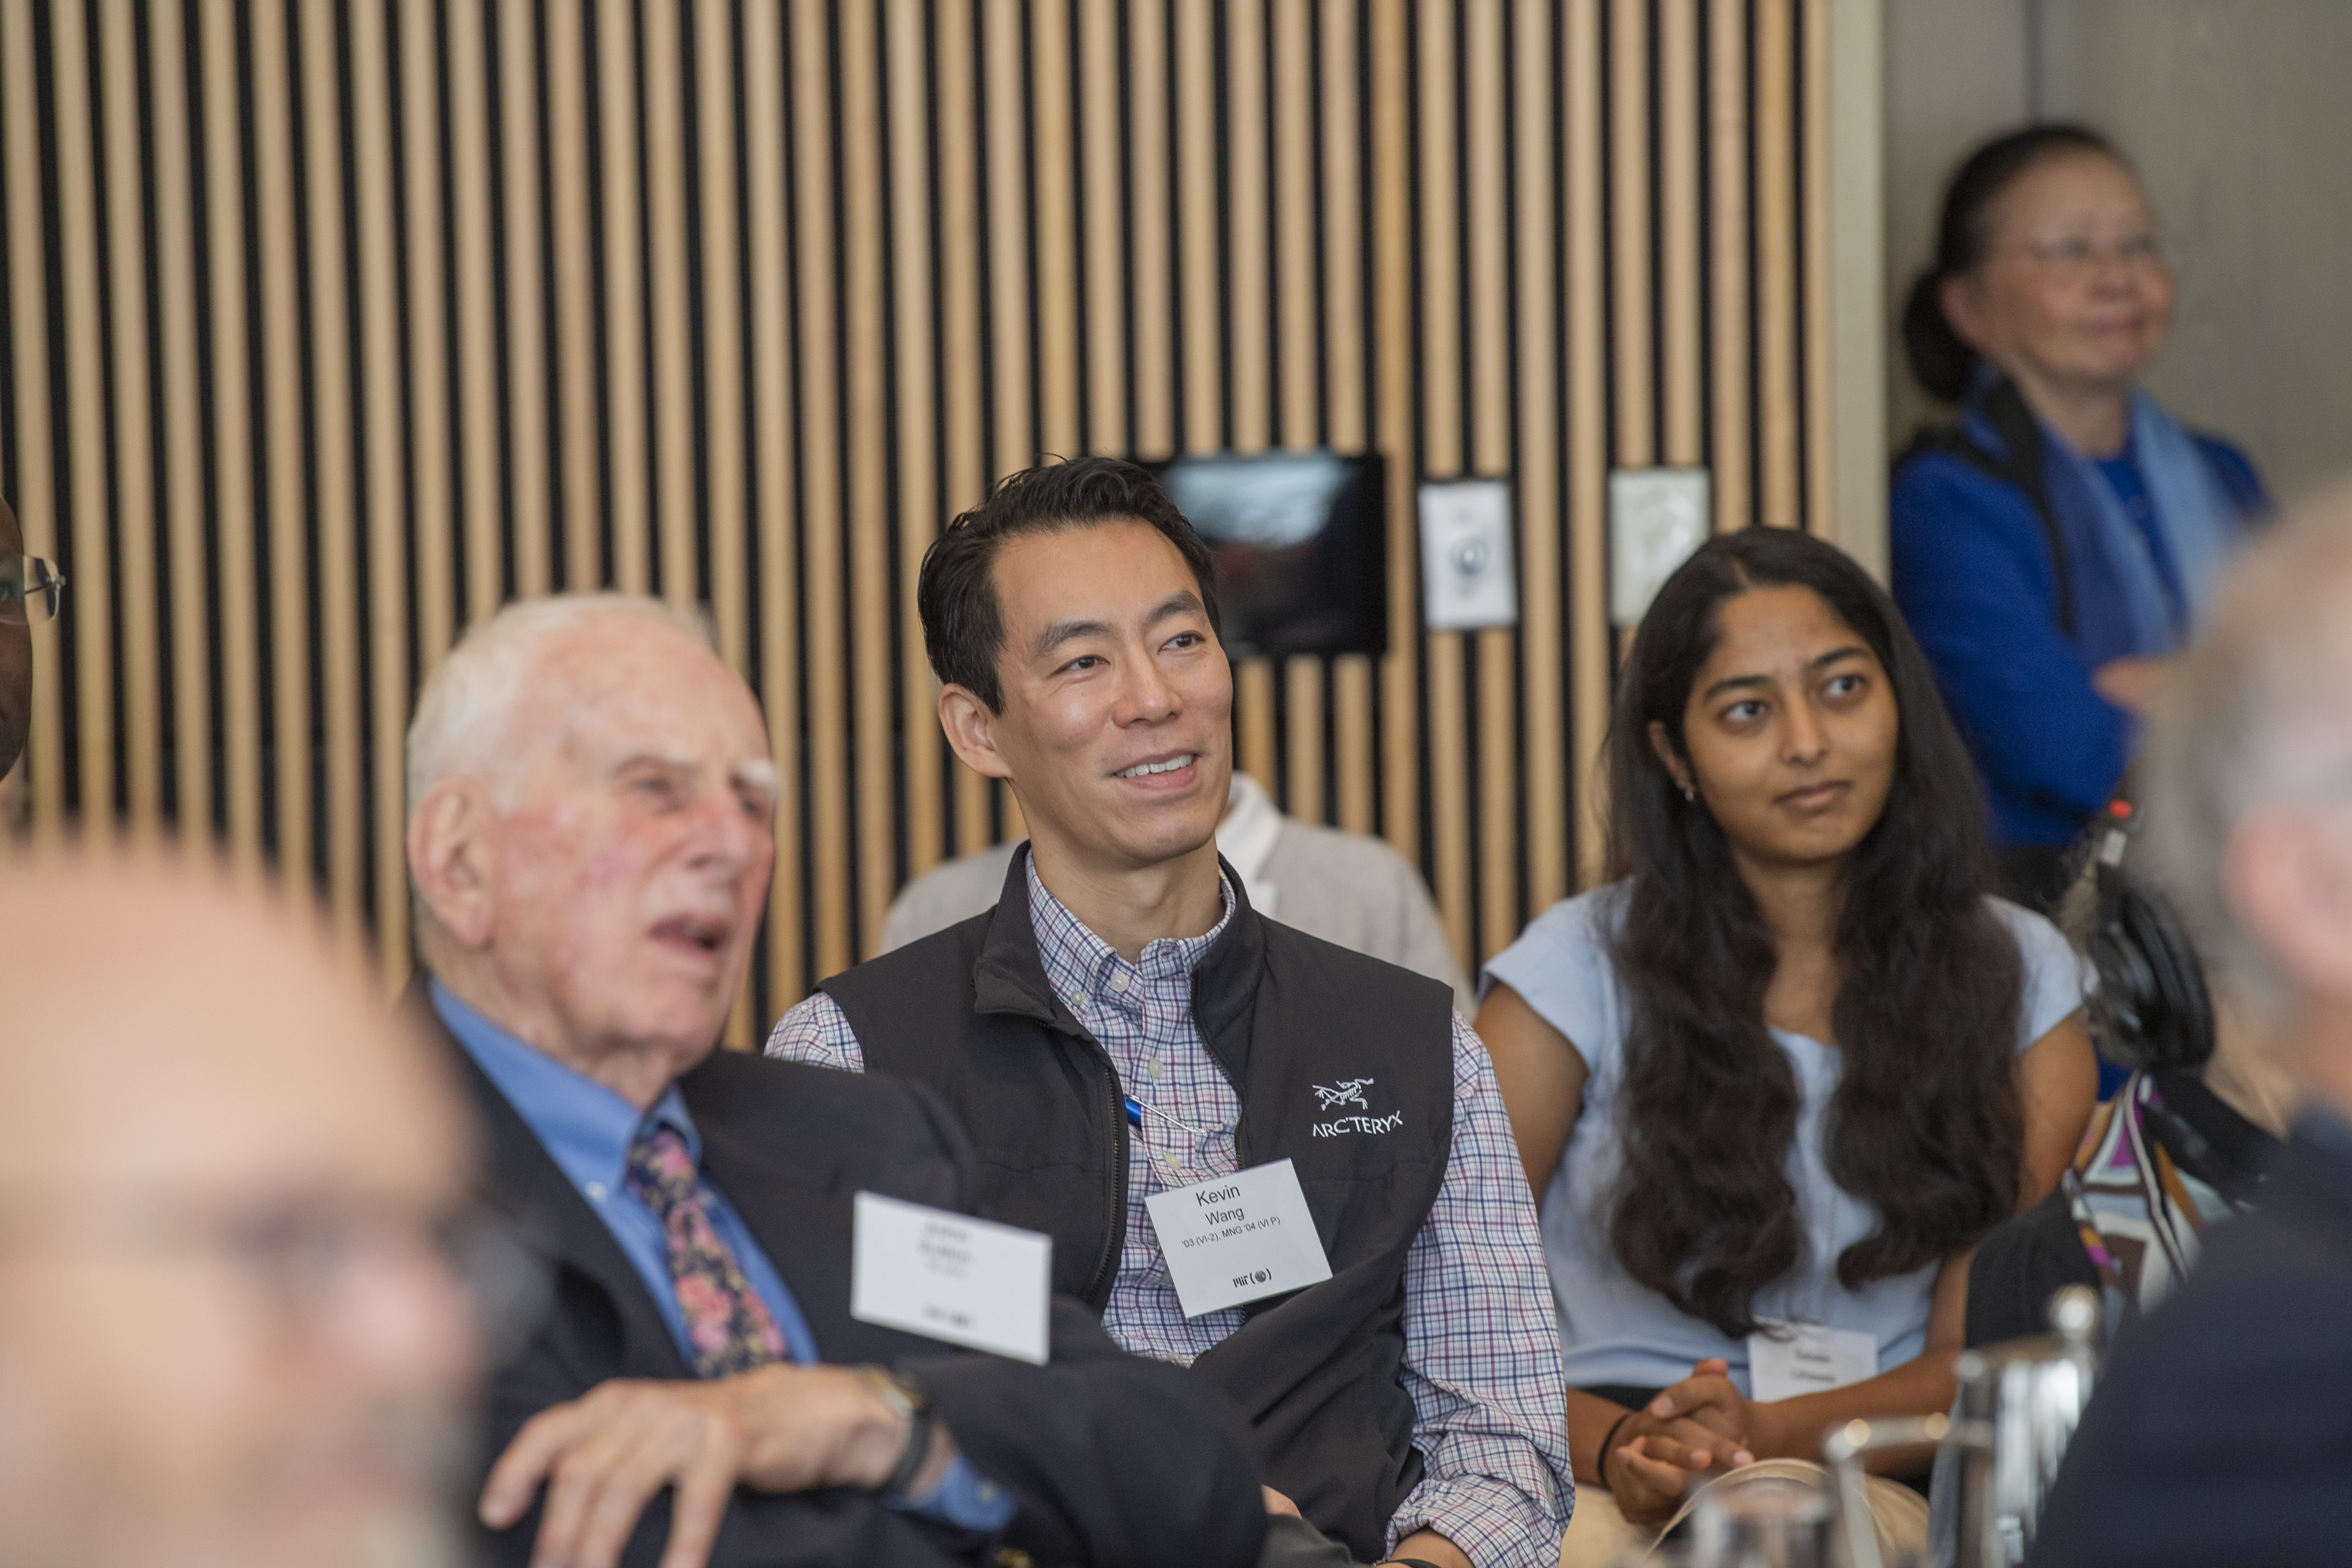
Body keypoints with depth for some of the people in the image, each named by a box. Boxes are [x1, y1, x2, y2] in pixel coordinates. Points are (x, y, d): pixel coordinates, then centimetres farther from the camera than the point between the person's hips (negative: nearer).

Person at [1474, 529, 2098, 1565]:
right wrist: (1613, 1444, -21)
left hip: (1885, 1481, 1)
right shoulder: (1579, 971, 4)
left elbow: (1984, 1354, 4)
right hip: (1618, 1482, -1)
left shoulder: (2018, 979, 10)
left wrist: (1766, 1432, -16)